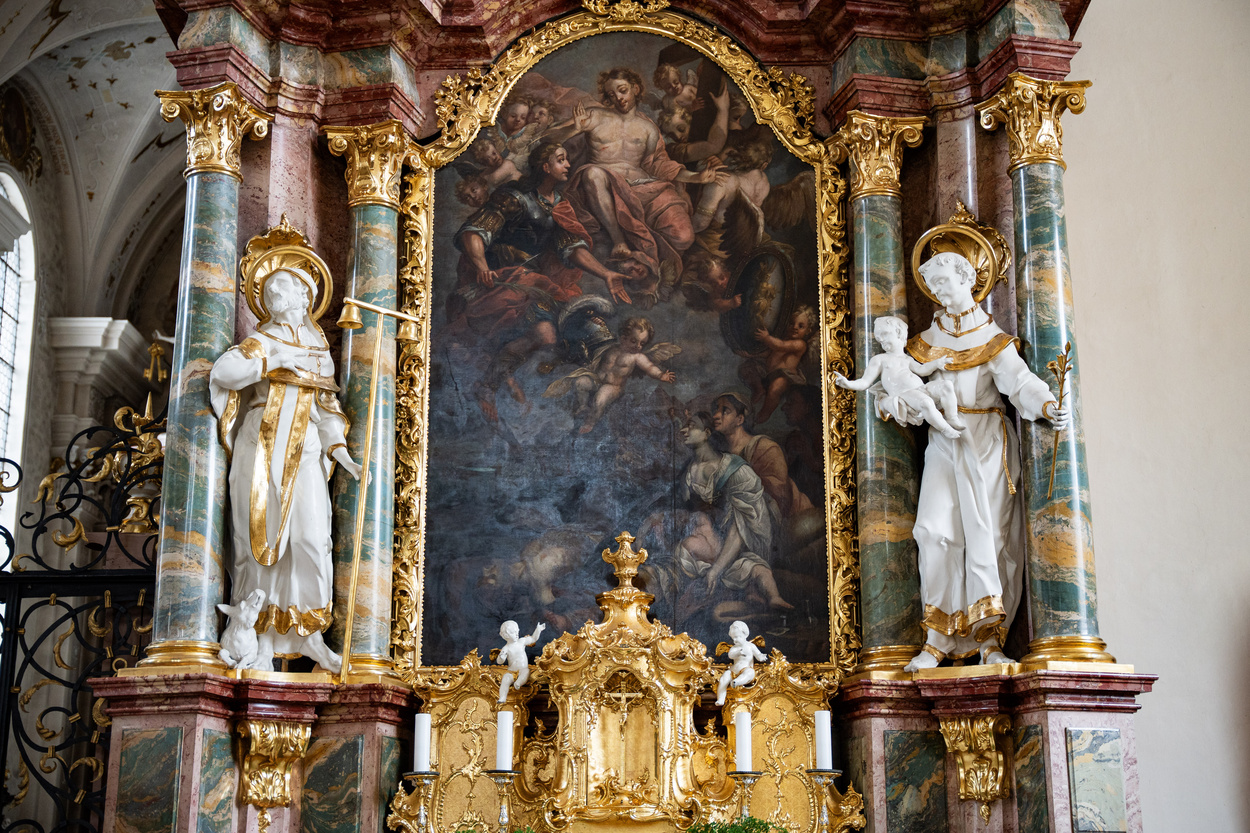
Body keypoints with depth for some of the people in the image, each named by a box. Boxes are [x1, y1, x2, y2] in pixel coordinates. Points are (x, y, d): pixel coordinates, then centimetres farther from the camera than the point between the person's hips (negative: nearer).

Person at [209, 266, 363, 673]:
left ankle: (307, 633, -1)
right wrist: (278, 359, -9)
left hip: (304, 452, 2)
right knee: (261, 539, -5)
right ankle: (264, 640, -3)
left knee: (311, 538, -12)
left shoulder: (318, 348, 19)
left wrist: (340, 452, 3)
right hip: (262, 447, -2)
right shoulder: (262, 341, 10)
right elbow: (222, 371, -9)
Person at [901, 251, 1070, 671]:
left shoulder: (992, 337, 4)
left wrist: (1047, 405, -29)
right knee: (936, 530, -12)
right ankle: (938, 639, -12)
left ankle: (991, 639, -10)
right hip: (944, 441, 2)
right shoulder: (929, 339, 17)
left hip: (985, 442, -2)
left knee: (986, 532, -8)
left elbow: (1018, 378, -11)